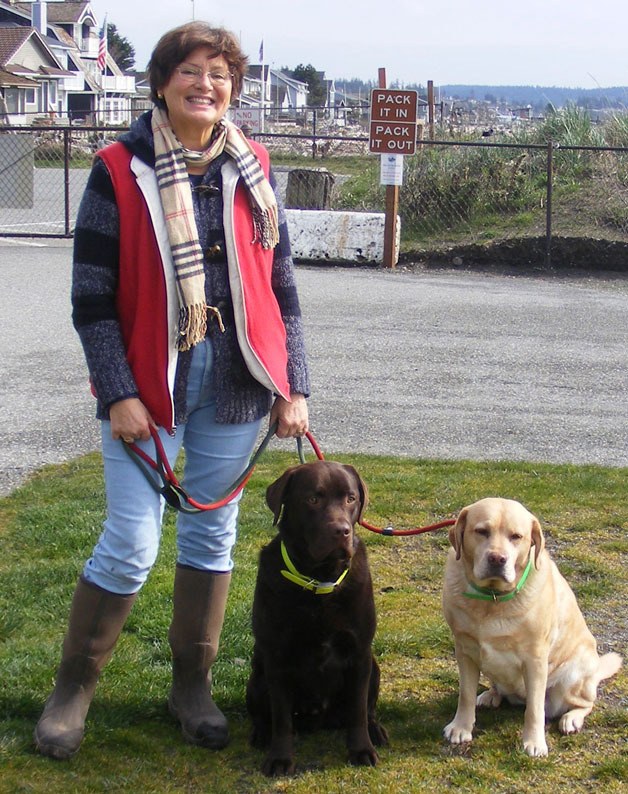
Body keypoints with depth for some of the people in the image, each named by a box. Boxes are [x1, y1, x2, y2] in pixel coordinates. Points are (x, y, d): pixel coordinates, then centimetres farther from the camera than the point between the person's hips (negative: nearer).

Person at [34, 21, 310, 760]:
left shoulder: (251, 170, 7)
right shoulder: (120, 171, -5)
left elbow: (279, 285, 10)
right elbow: (92, 295, -6)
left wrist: (292, 386, 6)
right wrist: (118, 392, -12)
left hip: (233, 380, 4)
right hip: (150, 380, -4)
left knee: (212, 533, 11)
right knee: (131, 544, -4)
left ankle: (192, 685, 26)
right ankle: (73, 686, 15)